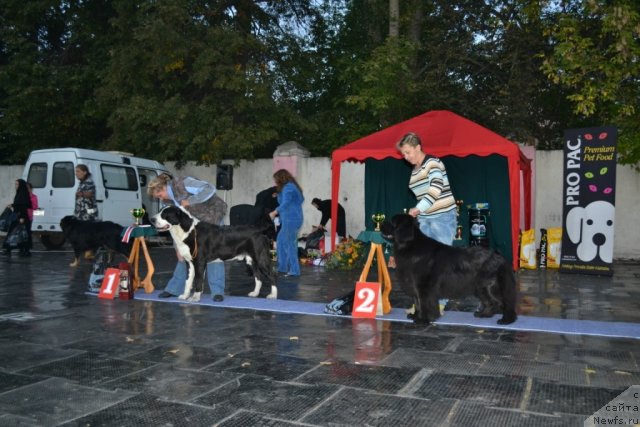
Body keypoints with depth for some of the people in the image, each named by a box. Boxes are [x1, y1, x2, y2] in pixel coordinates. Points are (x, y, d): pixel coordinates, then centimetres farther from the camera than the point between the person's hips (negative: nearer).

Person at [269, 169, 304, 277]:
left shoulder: (287, 188, -11)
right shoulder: (293, 186, 19)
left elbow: (285, 204, -18)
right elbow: (301, 199, 23)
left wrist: (274, 212, -4)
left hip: (290, 220, -11)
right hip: (291, 220, 11)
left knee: (290, 244, -5)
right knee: (280, 241, 15)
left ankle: (294, 271, 0)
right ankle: (282, 268, 19)